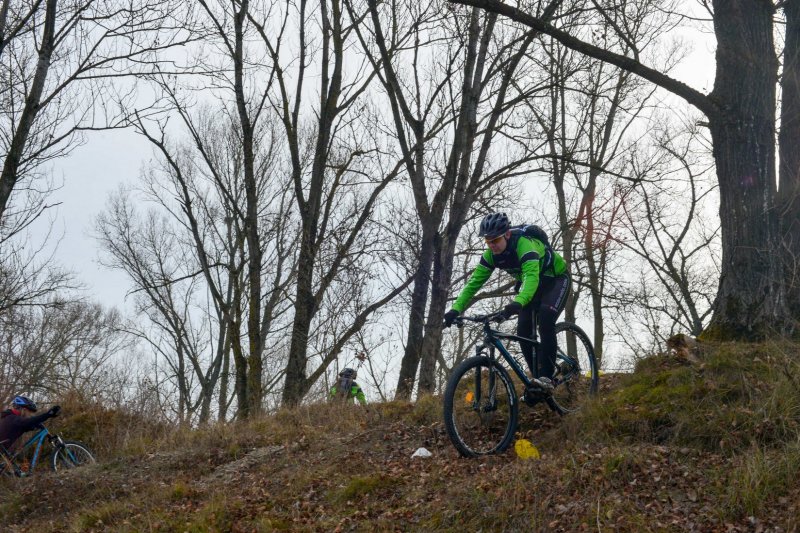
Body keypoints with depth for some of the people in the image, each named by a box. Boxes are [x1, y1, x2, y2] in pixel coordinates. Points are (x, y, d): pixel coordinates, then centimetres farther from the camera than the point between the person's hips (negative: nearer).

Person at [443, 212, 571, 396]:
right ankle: (537, 383, 3)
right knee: (523, 331, -7)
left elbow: (531, 277, -52)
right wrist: (456, 309, -30)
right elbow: (474, 282, -17)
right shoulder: (491, 255, -17)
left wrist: (517, 303, -70)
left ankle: (546, 377, -25)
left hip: (556, 279, -7)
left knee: (546, 319, -30)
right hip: (533, 284, 7)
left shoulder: (524, 245, -37)